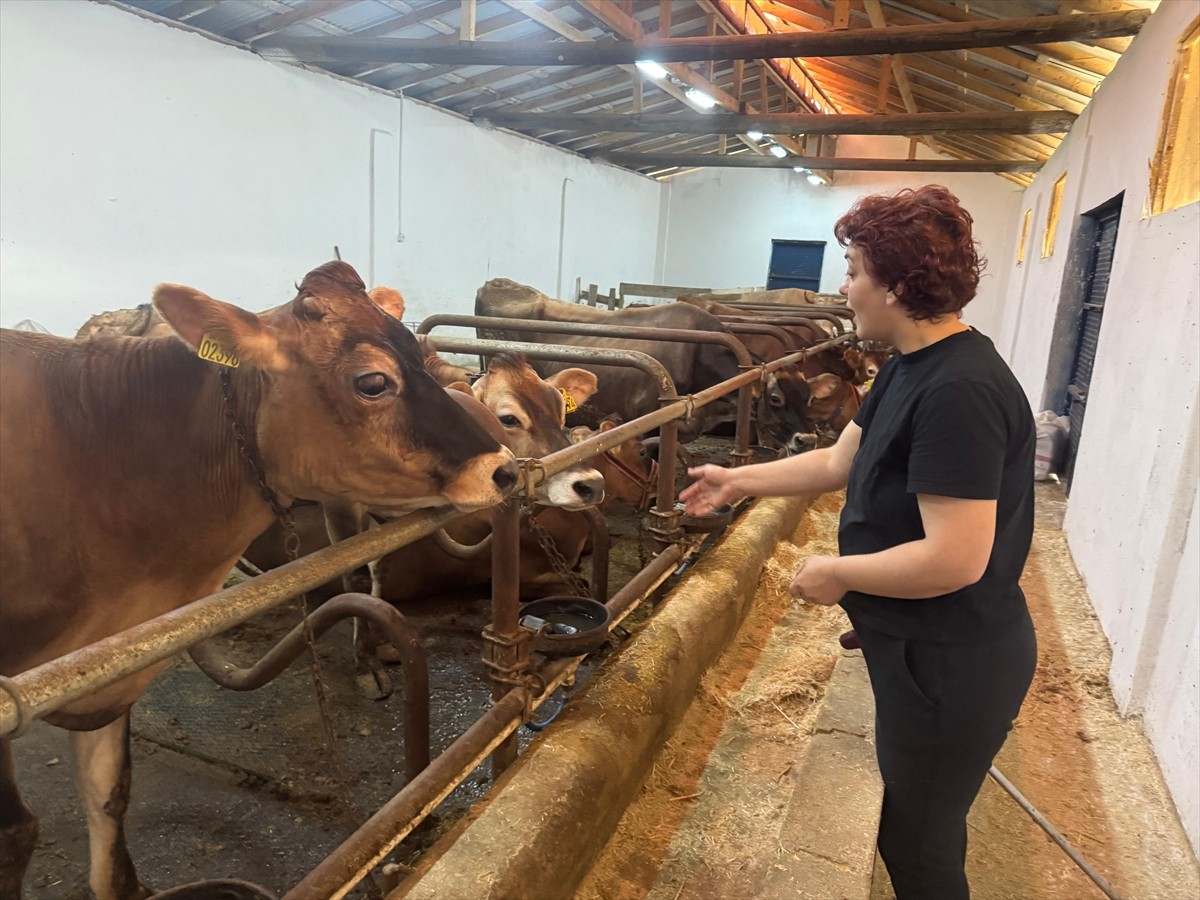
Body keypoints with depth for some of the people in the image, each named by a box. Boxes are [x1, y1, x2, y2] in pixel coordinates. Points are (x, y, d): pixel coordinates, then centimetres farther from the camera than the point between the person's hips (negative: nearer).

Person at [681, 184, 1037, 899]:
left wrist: (838, 573, -18)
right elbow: (839, 462, 12)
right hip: (921, 651, 9)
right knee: (915, 826, 29)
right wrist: (738, 481, 15)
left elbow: (954, 560, -32)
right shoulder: (912, 368, 3)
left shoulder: (958, 390, -28)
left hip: (951, 666, -9)